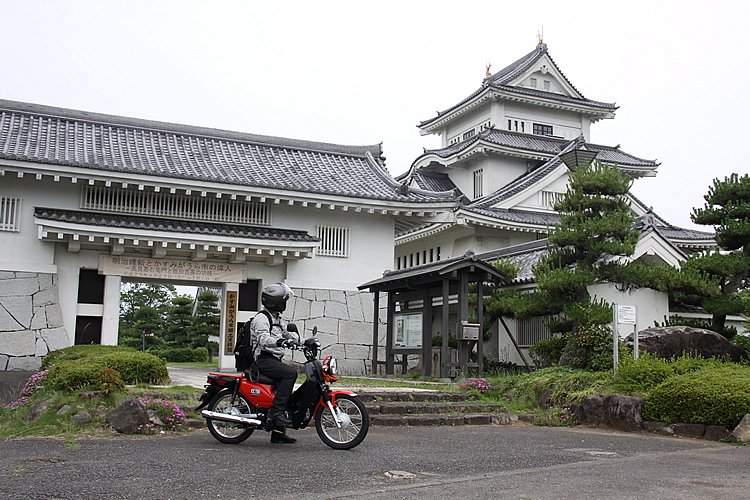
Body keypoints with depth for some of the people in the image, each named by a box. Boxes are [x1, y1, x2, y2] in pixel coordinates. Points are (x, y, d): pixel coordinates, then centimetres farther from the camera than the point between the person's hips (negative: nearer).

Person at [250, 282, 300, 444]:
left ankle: (278, 432, 13)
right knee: (291, 373, -28)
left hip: (275, 359, 10)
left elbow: (287, 333, 18)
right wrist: (279, 341, -44)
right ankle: (276, 410, -27)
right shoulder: (261, 318, -9)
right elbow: (263, 338, -25)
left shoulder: (277, 319, 23)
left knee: (286, 389, 6)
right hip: (263, 359, -10)